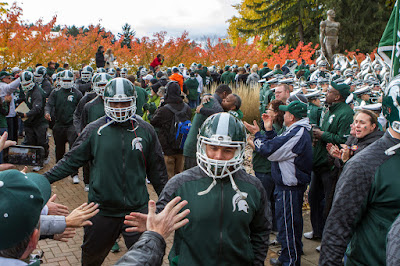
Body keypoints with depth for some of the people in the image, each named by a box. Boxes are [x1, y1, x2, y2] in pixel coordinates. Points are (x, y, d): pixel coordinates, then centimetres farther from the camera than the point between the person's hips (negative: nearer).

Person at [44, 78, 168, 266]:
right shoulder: (94, 130, -3)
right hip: (102, 210, 1)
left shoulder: (145, 131, 0)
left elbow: (156, 170, 8)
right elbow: (72, 160, 3)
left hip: (137, 209, 0)